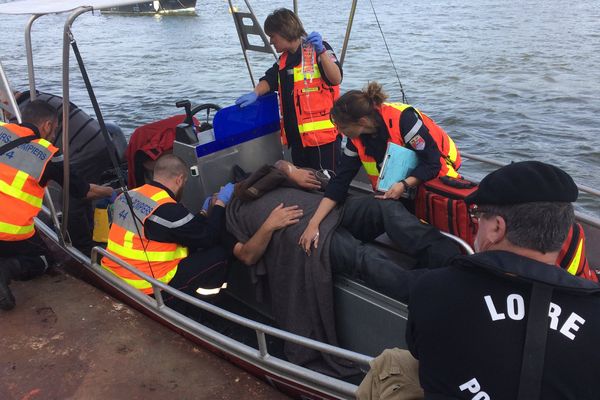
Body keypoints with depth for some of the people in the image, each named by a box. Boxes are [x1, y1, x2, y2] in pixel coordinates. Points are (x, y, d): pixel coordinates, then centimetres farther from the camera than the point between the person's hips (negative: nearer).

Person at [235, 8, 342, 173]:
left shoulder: (318, 49, -6)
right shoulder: (284, 60, 16)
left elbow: (336, 79, -18)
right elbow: (269, 80, 15)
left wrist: (321, 51, -30)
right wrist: (254, 94, -4)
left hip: (322, 133, -8)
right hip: (298, 135, 8)